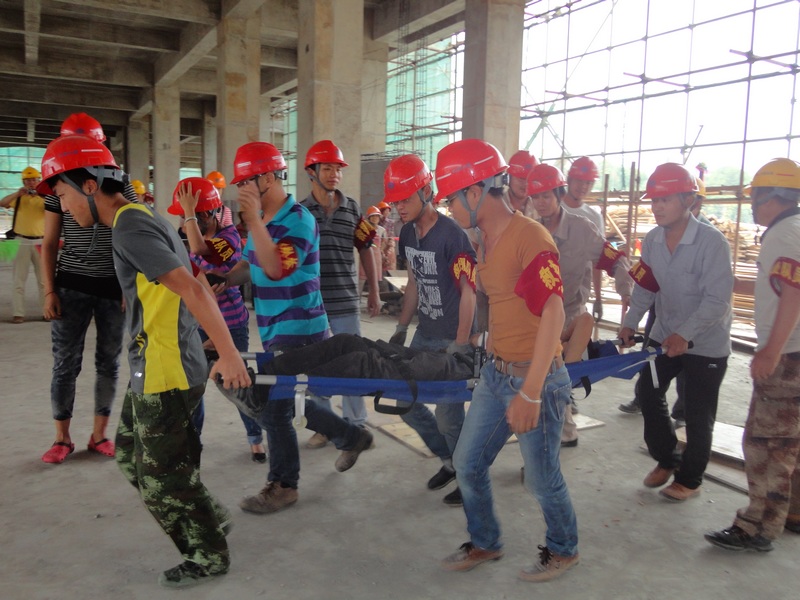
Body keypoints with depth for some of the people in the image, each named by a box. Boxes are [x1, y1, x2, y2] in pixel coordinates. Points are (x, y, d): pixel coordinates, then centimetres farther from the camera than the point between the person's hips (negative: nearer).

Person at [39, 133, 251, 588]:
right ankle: (210, 515, 34)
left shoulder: (129, 226, -17)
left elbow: (191, 289, -25)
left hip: (164, 375, -10)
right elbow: (190, 287, 16)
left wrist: (229, 354, -26)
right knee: (132, 458, 23)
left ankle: (209, 556, 25)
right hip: (154, 370, 10)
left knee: (161, 477, 6)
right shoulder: (147, 216, 13)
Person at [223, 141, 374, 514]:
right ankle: (352, 437, 37)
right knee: (290, 401, 18)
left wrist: (254, 221, -32)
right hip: (275, 330, 9)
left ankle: (282, 486, 15)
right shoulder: (262, 219, 10)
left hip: (298, 329, -9)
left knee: (273, 404, -3)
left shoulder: (297, 220, -16)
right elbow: (249, 265, 19)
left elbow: (277, 269, -29)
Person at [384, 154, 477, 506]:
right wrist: (401, 328, 14)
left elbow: (469, 291, -17)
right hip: (424, 335, 8)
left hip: (451, 339, -8)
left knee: (448, 415, -3)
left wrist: (460, 346, -19)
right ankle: (449, 460, 31)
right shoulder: (408, 233, 6)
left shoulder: (452, 234, -18)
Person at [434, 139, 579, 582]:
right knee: (468, 464, 15)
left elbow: (553, 315, -23)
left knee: (541, 478, 9)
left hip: (536, 379, -8)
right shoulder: (485, 240, 7)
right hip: (495, 373, 8)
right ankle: (484, 544, 38)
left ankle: (563, 550, 37)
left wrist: (530, 393, -24)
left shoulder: (530, 238, -20)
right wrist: (495, 361, 17)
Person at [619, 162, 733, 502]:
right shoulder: (652, 241, -5)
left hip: (706, 343, -5)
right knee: (648, 393, 9)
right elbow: (644, 287, 1)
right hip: (665, 334, 6)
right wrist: (630, 322, -12)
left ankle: (689, 479, 25)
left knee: (698, 415, 5)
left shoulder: (712, 242, -23)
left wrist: (685, 334, -34)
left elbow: (718, 301, -26)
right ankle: (666, 459, 31)